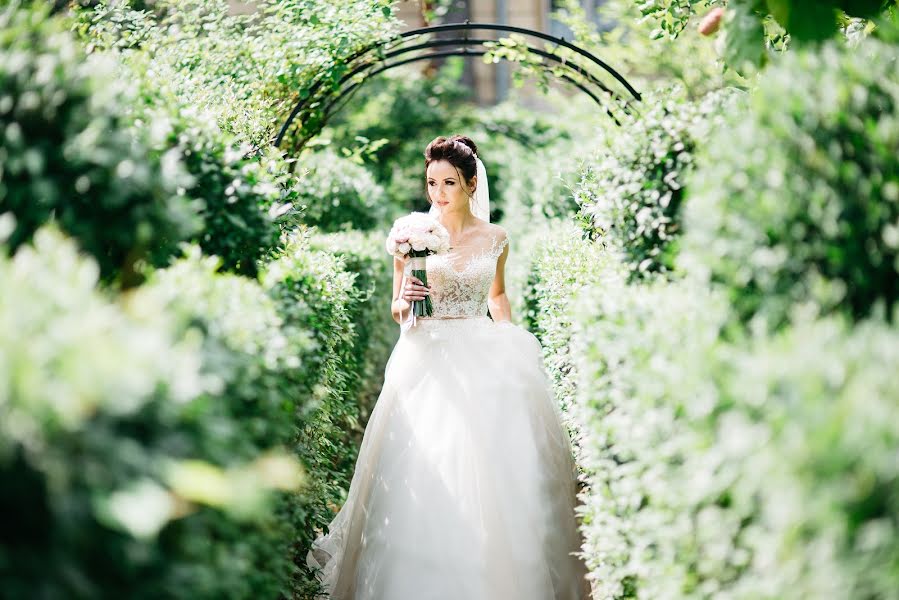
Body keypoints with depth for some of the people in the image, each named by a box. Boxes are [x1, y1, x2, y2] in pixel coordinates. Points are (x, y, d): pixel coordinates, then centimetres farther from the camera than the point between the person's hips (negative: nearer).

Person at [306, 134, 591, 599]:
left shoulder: (495, 238, 5)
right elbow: (397, 310, 7)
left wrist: (510, 342, 7)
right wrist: (405, 301, -15)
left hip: (483, 358, 1)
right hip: (427, 357, -1)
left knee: (491, 469, -3)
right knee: (423, 472, -7)